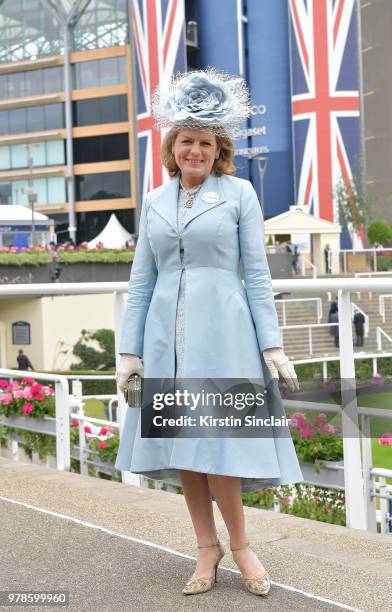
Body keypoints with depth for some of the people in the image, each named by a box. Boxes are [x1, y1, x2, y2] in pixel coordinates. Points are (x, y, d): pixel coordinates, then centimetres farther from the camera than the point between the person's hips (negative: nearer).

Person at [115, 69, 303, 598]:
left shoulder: (239, 193, 3)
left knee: (215, 445, -9)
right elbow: (141, 279, 12)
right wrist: (130, 349, 6)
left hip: (221, 332, -4)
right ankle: (207, 549, 19)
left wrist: (272, 345, -5)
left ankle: (240, 544, 12)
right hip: (167, 336, 4)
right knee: (179, 447, 5)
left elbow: (257, 273, 1)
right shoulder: (155, 201, 12)